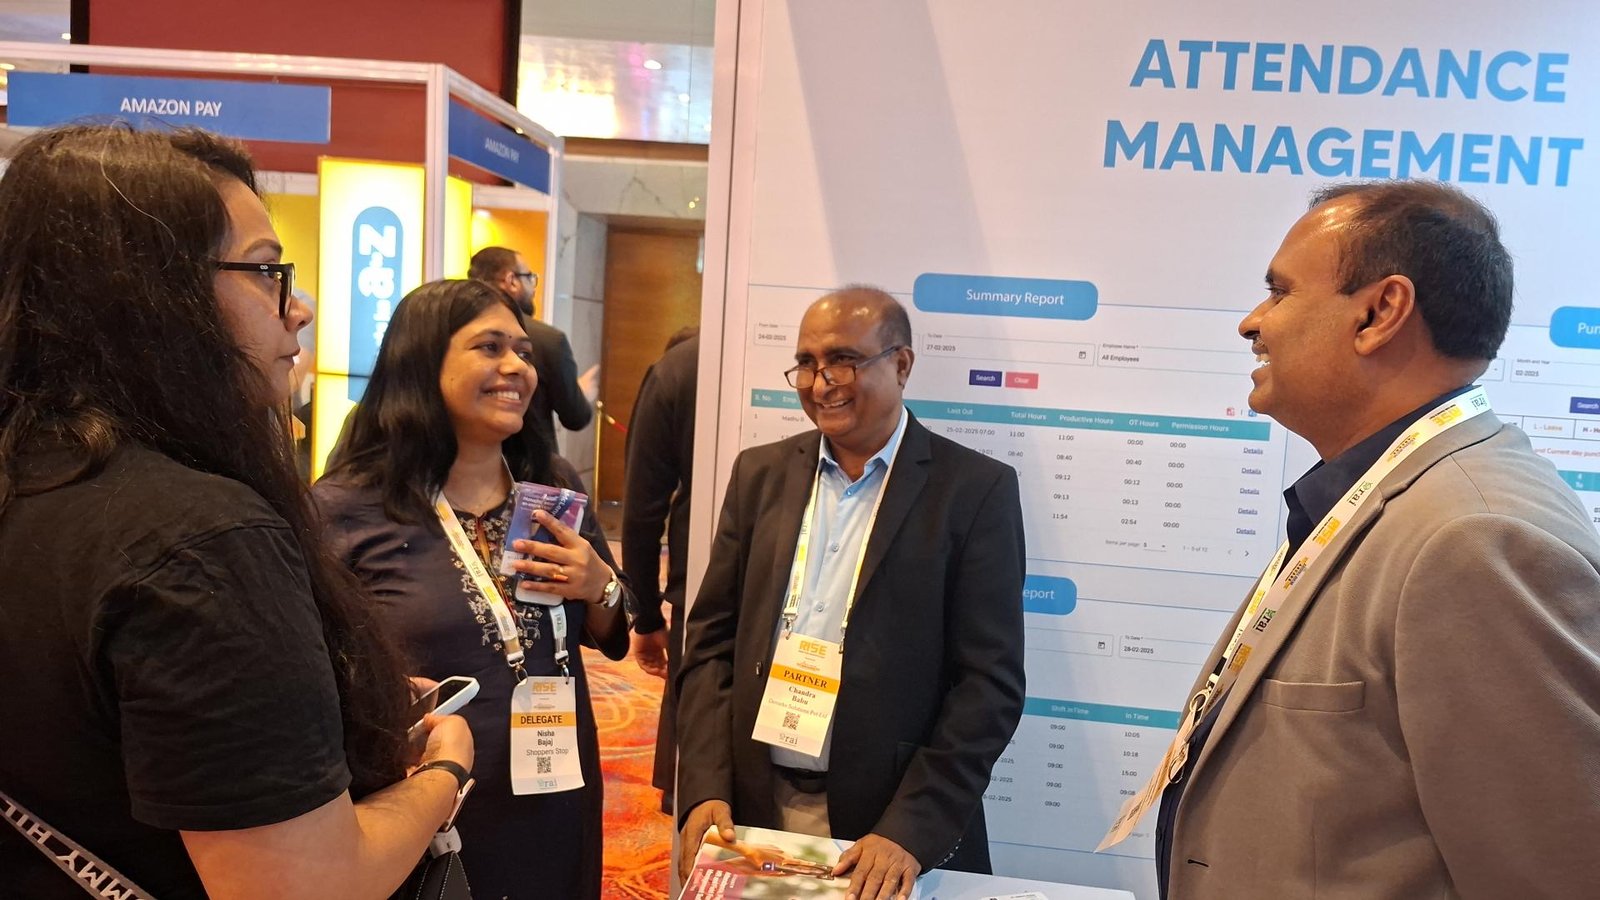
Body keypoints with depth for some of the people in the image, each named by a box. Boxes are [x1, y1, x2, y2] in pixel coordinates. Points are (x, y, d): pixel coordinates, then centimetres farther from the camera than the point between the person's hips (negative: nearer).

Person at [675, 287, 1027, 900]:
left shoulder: (976, 489, -7)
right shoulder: (760, 473, 4)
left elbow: (991, 681, -10)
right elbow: (713, 637, 4)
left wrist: (910, 830, -17)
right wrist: (705, 789, -5)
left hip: (896, 828, -3)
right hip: (752, 814, 3)